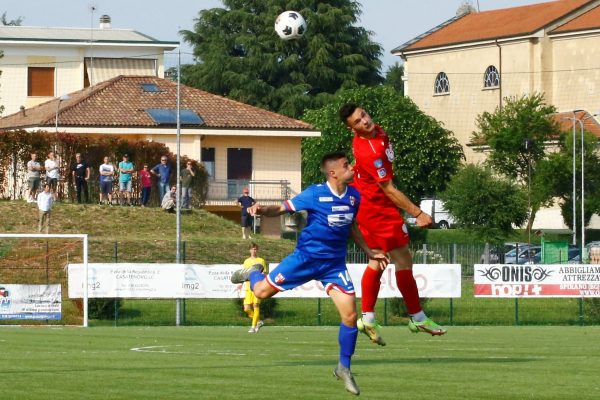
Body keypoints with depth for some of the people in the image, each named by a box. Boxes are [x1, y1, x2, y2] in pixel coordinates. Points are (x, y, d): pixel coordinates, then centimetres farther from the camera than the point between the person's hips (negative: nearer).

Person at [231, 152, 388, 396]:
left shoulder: (354, 196, 0)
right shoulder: (315, 194, -15)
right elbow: (283, 208, -12)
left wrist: (369, 253, 18)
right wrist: (262, 210, -32)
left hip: (334, 264, 3)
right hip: (306, 257, -3)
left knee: (350, 316, -7)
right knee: (262, 292, -2)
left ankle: (344, 368, 12)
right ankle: (253, 273, 37)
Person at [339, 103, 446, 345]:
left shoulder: (376, 132, -1)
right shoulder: (369, 152, -30)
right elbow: (388, 190, -26)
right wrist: (417, 213, -23)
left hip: (366, 205, 10)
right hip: (378, 209, -10)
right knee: (403, 260, -2)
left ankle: (367, 318, 15)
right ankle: (418, 318, 7)